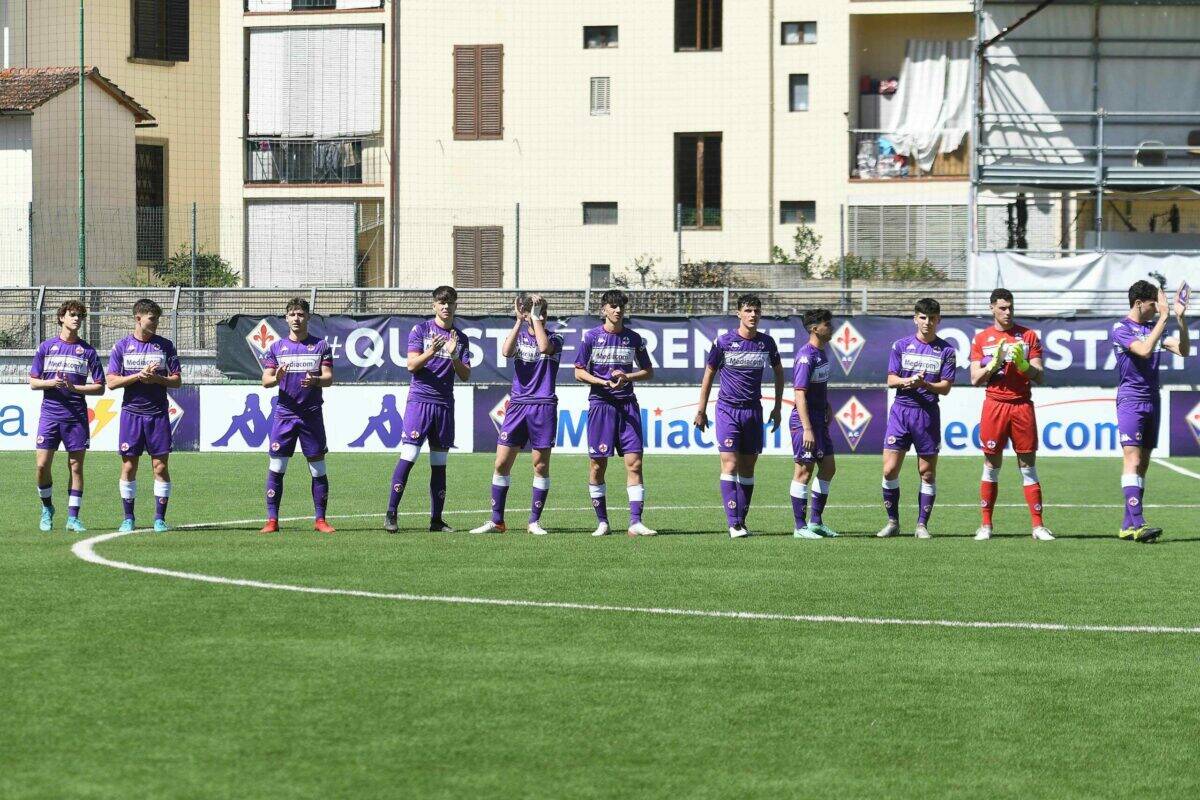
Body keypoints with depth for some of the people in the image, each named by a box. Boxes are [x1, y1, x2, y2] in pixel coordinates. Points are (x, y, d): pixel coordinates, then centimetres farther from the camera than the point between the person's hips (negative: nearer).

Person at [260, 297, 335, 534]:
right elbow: (265, 381, 4)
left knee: (318, 468, 2)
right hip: (284, 414, 0)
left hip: (312, 414, 0)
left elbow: (329, 378, 0)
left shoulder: (320, 346, 6)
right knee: (276, 467, -4)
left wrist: (315, 381, -22)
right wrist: (276, 378, -19)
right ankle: (272, 520, -1)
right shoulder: (277, 347, 9)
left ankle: (320, 519, 9)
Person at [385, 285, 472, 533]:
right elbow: (412, 365, -5)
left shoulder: (461, 338, 13)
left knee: (439, 463, 6)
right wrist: (431, 352, -23)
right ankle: (391, 514, -7)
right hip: (419, 400, -4)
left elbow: (465, 375, 7)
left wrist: (454, 356, -11)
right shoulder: (421, 329, 3)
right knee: (408, 457, -10)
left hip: (445, 405, 4)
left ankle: (436, 519, 10)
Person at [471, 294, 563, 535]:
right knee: (502, 463, -2)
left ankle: (535, 521, 9)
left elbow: (544, 347, -21)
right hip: (517, 405, 2)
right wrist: (519, 321, -12)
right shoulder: (519, 336, 11)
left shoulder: (555, 339, 3)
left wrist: (536, 317, -15)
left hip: (544, 408, -2)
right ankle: (496, 520, 5)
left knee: (541, 465, -1)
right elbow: (506, 351, -11)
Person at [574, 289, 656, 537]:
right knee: (597, 463, 0)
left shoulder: (634, 338, 9)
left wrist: (627, 377, -6)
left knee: (634, 461, -7)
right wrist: (605, 382, -12)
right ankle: (602, 521, 11)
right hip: (600, 403, -2)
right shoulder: (592, 337, 2)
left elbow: (648, 372, 13)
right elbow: (579, 372, 2)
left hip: (627, 404, 2)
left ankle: (635, 522, -9)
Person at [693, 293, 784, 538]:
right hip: (727, 410, -3)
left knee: (748, 468, 6)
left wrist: (777, 408, 16)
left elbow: (779, 372, 19)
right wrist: (701, 410, 4)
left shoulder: (767, 343, 5)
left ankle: (742, 520, 14)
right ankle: (734, 524, -15)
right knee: (730, 465, -11)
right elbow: (709, 373, 5)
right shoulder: (724, 342, -4)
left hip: (753, 411, 3)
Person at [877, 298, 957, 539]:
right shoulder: (901, 345, 8)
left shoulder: (946, 351, 3)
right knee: (890, 469, -6)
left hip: (928, 414, -1)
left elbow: (946, 387, -1)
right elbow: (891, 380, 4)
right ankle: (893, 521, 8)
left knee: (927, 472, 2)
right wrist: (909, 381, -16)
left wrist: (925, 384, -20)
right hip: (900, 410, 1)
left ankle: (922, 525, 11)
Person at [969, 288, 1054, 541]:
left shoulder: (1028, 336, 7)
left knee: (1028, 465, -1)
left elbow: (1040, 377, 3)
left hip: (1022, 404, 0)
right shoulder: (981, 338, 8)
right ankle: (986, 525, 8)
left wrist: (1022, 363, -14)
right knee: (991, 465, 3)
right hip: (995, 404, 0)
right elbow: (975, 379, 3)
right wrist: (995, 363, -12)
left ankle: (1038, 525, -1)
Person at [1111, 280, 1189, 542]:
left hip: (1152, 401, 7)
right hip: (1130, 400, -7)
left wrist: (1180, 319, -4)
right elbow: (1144, 350, -23)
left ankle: (1128, 525, 8)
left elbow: (1183, 350, 8)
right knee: (1133, 460, -16)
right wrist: (1163, 317, -22)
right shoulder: (1121, 328, -7)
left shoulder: (1154, 327, 13)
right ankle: (1138, 524, -25)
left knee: (1143, 463, 6)